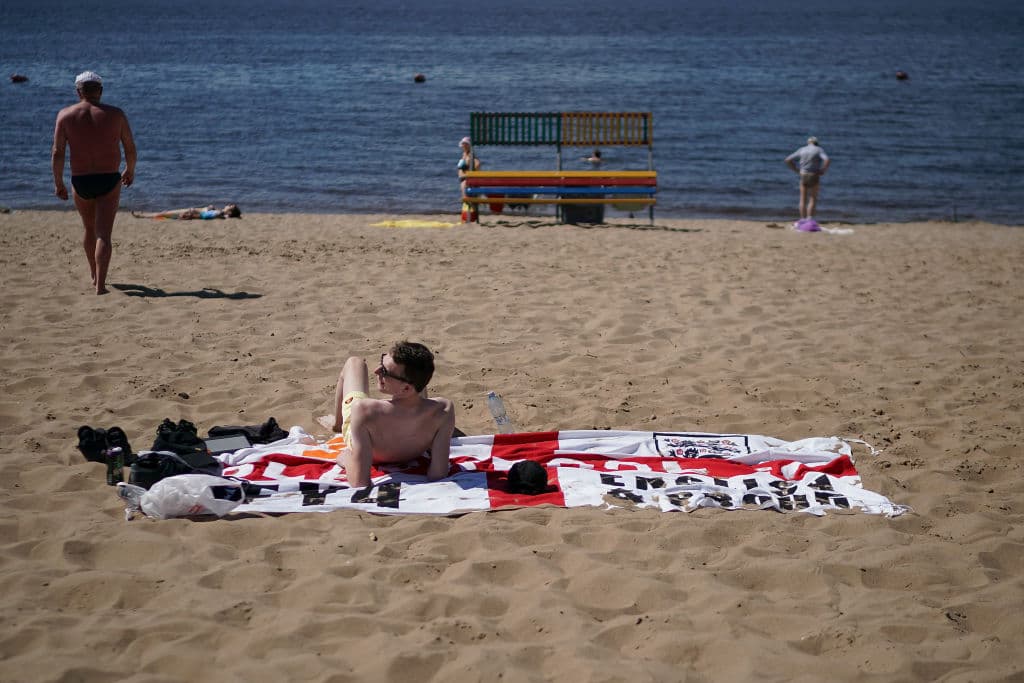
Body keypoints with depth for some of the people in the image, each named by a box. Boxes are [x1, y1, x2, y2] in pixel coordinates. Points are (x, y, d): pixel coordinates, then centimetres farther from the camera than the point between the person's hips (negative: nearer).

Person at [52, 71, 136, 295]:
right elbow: (130, 149, 3)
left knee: (90, 229, 23)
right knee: (104, 234, -3)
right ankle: (100, 285, -14)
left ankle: (95, 277, 38)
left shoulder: (66, 115, -2)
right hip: (109, 181, -2)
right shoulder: (115, 114, -2)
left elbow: (57, 153, -6)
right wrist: (130, 171, 21)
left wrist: (58, 183, 4)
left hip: (80, 182, 2)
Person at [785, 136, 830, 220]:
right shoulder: (819, 150, -2)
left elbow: (788, 160, 5)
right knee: (813, 200, 3)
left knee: (803, 200, 9)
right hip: (814, 177, -2)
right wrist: (823, 171, -8)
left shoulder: (802, 150, 8)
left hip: (803, 176, 2)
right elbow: (827, 160, -20)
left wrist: (796, 170, 8)